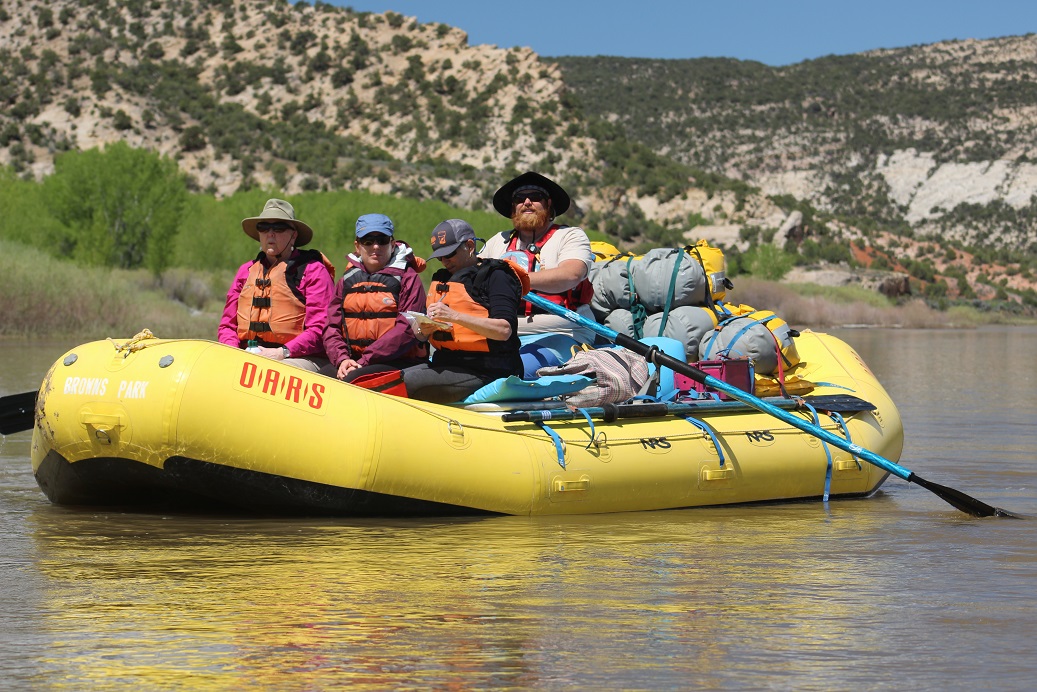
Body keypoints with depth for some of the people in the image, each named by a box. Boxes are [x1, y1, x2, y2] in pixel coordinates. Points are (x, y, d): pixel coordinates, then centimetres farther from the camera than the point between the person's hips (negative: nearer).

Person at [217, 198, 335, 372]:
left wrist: (283, 352, -17)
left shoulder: (313, 270, 5)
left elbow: (320, 330, -4)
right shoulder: (246, 271, 21)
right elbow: (227, 325, 20)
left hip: (299, 358, -5)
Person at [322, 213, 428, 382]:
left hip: (398, 362, -5)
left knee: (355, 379, -34)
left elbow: (406, 330, -11)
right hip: (353, 361, 5)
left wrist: (365, 361, -17)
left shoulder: (408, 278, 0)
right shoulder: (347, 281, 16)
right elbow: (332, 326, 11)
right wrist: (342, 359, -11)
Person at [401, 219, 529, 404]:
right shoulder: (442, 280, 22)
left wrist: (454, 316, -23)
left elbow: (504, 330, -17)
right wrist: (424, 329, -5)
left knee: (406, 382, -28)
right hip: (445, 363, 8)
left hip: (482, 372, -8)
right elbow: (421, 336, 21)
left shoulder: (496, 276, -2)